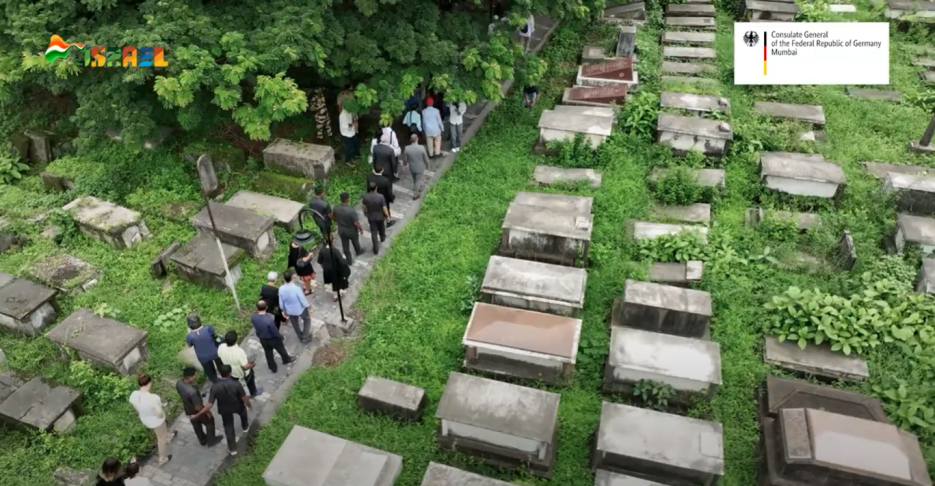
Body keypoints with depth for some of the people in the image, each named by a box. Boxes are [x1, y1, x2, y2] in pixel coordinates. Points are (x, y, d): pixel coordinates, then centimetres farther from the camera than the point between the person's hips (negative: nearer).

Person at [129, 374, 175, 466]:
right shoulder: (153, 398, -41)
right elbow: (160, 414, -31)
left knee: (161, 432, 38)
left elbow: (136, 409, -3)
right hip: (156, 421, -6)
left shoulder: (133, 395, -23)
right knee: (161, 438, 24)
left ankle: (168, 438, 69)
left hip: (145, 420, 6)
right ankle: (162, 459, 44)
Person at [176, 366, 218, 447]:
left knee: (196, 426, 31)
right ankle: (211, 441, 42)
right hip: (197, 412, -7)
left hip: (187, 411, 7)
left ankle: (203, 441, 55)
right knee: (210, 422, 22)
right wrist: (207, 412, -13)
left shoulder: (178, 383, -20)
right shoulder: (192, 391, -44)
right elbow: (198, 407, -30)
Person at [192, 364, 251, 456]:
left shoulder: (215, 387, -30)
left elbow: (209, 405, -28)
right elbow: (245, 399, -24)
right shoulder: (236, 384, -33)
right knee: (243, 411, 36)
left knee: (228, 427, 23)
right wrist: (249, 405, -2)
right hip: (237, 407, -1)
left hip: (224, 410, 1)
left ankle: (232, 448, 34)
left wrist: (197, 415, -17)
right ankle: (245, 426, 63)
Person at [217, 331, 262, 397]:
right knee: (250, 382, 28)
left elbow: (220, 357, -4)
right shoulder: (239, 351, -43)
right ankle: (253, 393, 55)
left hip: (231, 371, 3)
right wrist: (252, 364, -13)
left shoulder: (221, 347, -28)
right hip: (244, 372, -3)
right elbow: (246, 367, -34)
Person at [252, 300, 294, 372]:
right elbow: (275, 332, -26)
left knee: (268, 353, 28)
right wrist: (281, 337, -7)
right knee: (281, 350, 27)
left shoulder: (253, 317, -24)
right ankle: (286, 359, 55)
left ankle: (273, 368, 49)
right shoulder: (269, 320, -41)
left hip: (262, 339, 4)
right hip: (272, 339, -4)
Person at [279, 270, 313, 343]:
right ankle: (305, 337, 35)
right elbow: (303, 301, -23)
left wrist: (284, 311, 13)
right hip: (300, 309, -4)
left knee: (295, 324, 29)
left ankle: (301, 337, 52)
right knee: (307, 319, 27)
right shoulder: (296, 288, -35)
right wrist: (308, 309, -4)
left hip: (290, 311, 4)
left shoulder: (281, 289, -22)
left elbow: (281, 303, -7)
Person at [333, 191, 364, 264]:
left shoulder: (336, 208, -18)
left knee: (345, 246, 21)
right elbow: (356, 223, -25)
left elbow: (335, 219, 0)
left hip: (341, 230, 3)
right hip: (352, 231, -3)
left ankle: (349, 260, 37)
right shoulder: (351, 210, -34)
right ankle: (358, 252, 56)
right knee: (355, 242, 28)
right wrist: (361, 229, -6)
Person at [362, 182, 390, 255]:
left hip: (371, 217, 1)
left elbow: (364, 207, -4)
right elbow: (384, 208, -20)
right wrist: (387, 216, -3)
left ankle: (376, 249, 16)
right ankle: (382, 238, 58)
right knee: (381, 228, 29)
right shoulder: (381, 197, -28)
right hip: (380, 216, 0)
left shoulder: (365, 197, -21)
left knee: (374, 233, 11)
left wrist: (365, 212, 17)